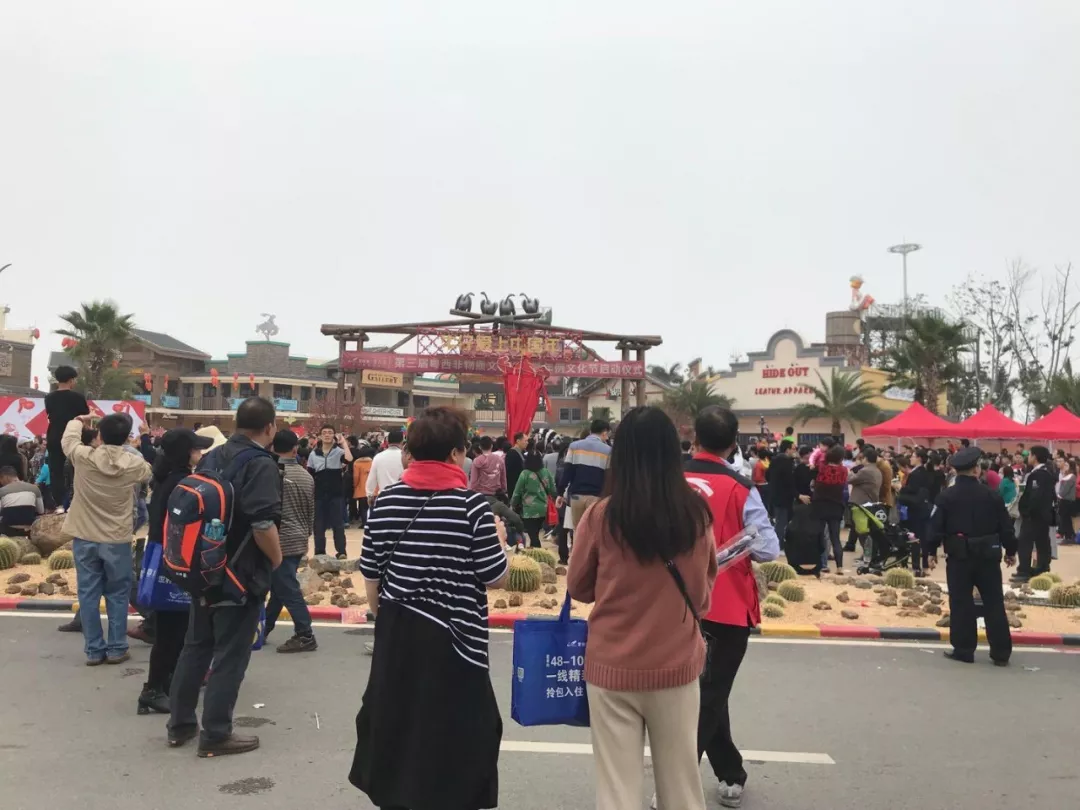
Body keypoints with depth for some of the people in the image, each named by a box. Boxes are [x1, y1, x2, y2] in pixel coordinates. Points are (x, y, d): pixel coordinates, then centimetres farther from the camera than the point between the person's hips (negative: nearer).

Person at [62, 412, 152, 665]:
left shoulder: (83, 457, -11)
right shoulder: (135, 463, -11)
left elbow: (68, 439, 11)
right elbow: (148, 474, 12)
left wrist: (78, 421, 30)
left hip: (85, 538, 1)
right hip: (117, 539, -1)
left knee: (88, 594, 9)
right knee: (118, 595, 11)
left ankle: (94, 650, 15)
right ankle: (116, 648, 15)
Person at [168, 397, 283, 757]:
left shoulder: (211, 458, 7)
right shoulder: (261, 465, -18)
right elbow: (263, 525, -27)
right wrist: (276, 559, -10)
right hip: (241, 574, -8)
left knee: (196, 646, 18)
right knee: (230, 655, 3)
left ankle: (180, 723, 29)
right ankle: (216, 734, 11)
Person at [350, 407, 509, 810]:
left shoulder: (386, 500, -2)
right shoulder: (471, 504, -15)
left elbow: (370, 572, 4)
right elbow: (496, 577, -10)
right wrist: (498, 538, 9)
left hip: (397, 631, 5)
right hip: (453, 635, -5)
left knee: (392, 721, 20)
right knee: (453, 731, 11)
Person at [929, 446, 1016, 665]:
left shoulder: (946, 497, -7)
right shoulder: (992, 495, -2)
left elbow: (936, 527, -7)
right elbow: (1005, 526, 2)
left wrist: (932, 551, 5)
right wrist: (1011, 551, 15)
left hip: (959, 557, -2)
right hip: (988, 556, 2)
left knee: (961, 603, 5)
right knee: (994, 603, 9)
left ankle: (963, 650, 9)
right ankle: (1001, 652, 13)